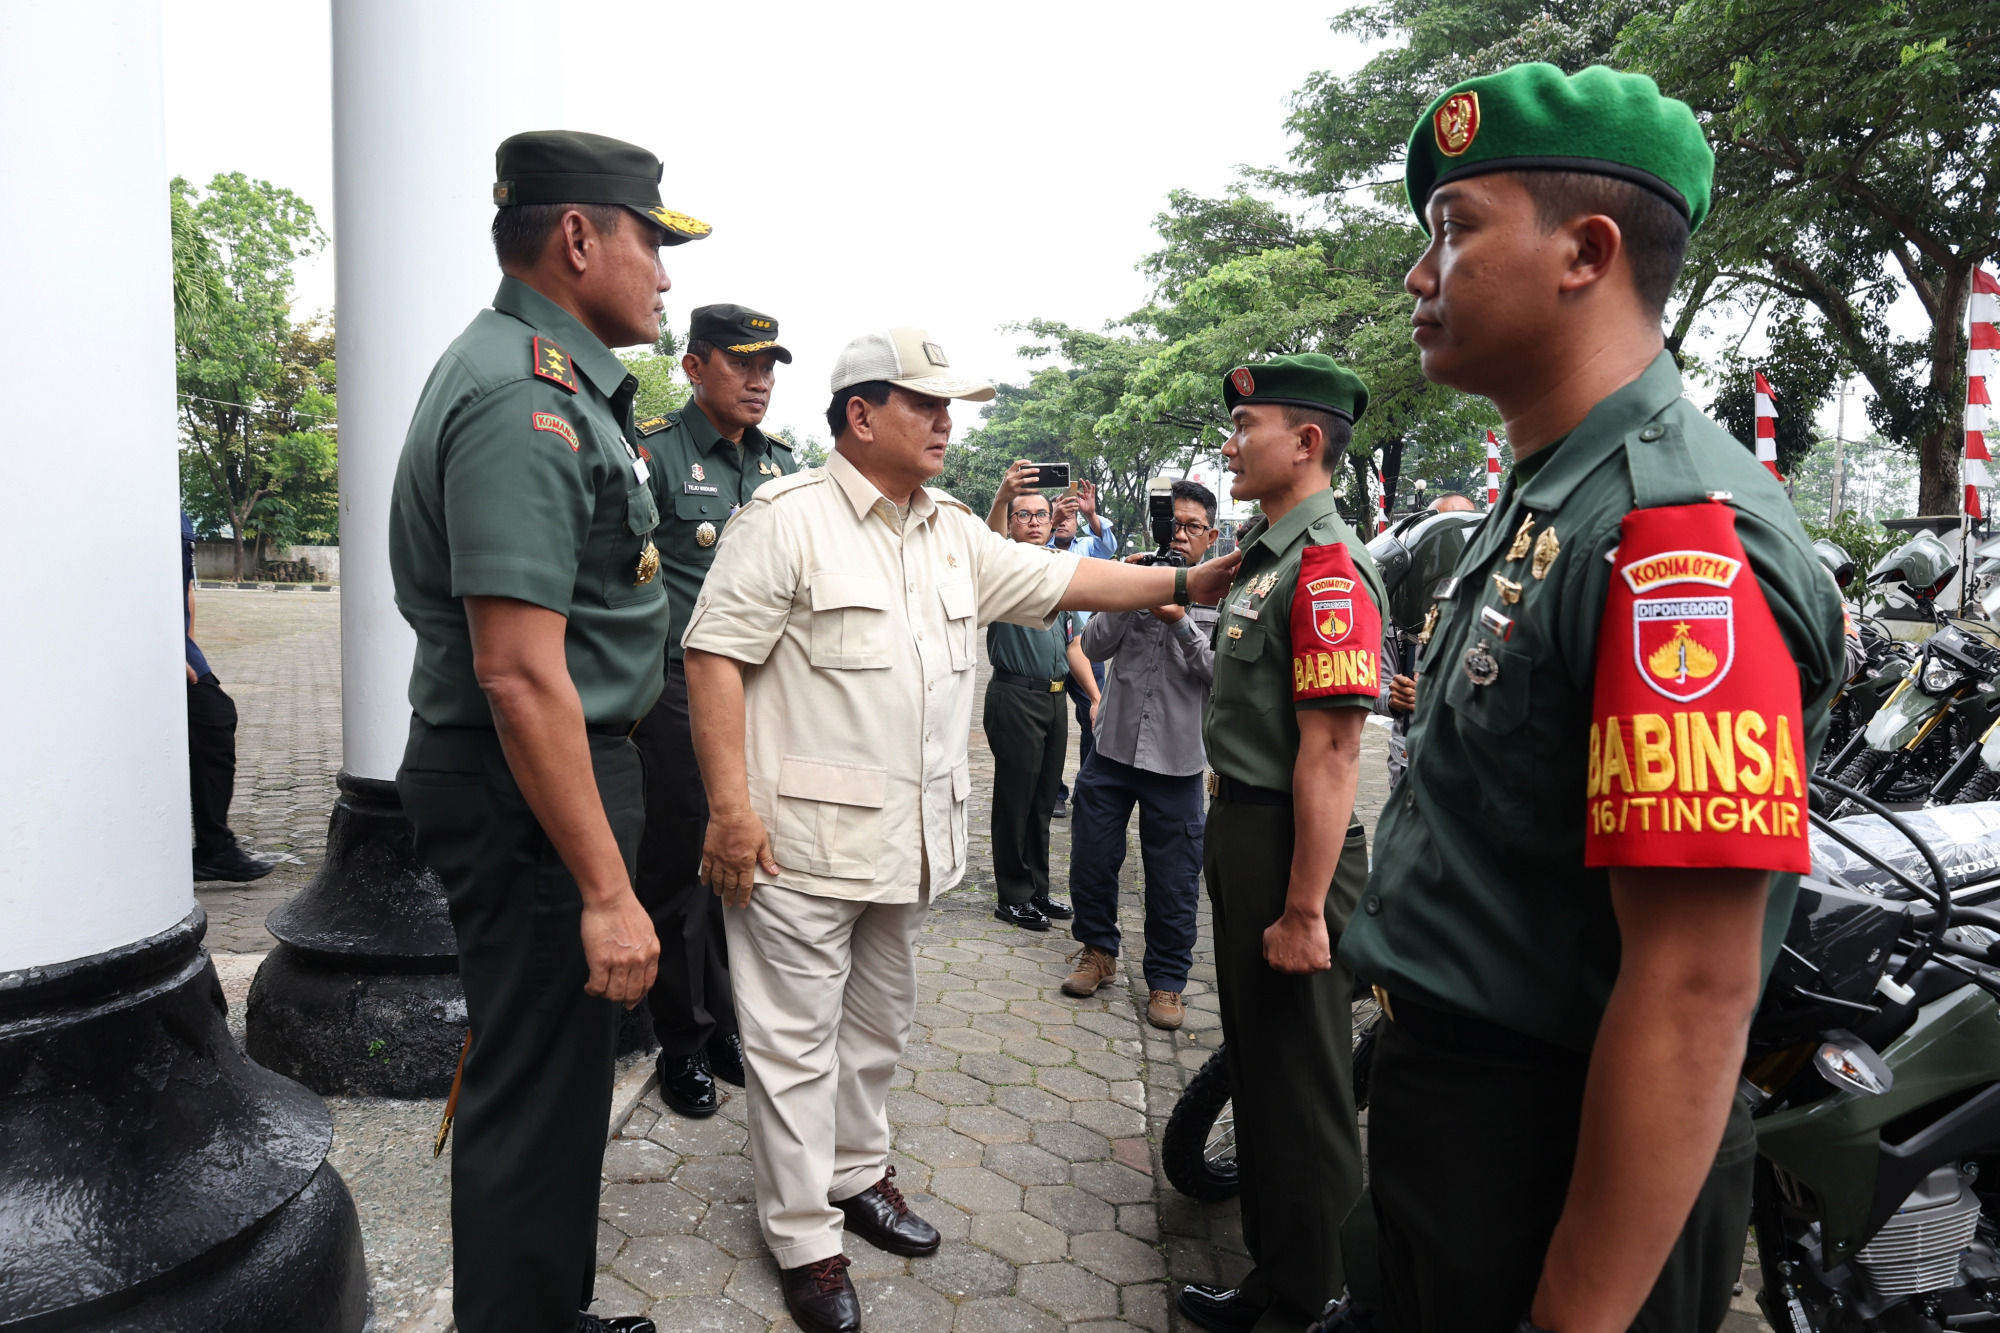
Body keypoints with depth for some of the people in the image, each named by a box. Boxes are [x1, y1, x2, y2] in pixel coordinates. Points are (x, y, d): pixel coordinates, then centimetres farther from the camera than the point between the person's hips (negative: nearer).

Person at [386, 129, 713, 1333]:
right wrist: (606, 892, -25)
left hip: (568, 767, 11)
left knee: (556, 1076, 22)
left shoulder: (554, 377, 13)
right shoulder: (524, 400, -20)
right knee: (537, 1096, 2)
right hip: (531, 794, -11)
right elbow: (520, 672, -27)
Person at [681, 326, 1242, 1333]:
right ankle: (804, 1237, 20)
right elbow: (715, 654, -14)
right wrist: (730, 807, -19)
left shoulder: (955, 534, 12)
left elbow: (1060, 580, 13)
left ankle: (856, 1174, 40)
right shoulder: (787, 518, -10)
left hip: (911, 835, 7)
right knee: (798, 1038, 5)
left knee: (878, 1023, 21)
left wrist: (1184, 583, 4)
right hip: (803, 836, -7)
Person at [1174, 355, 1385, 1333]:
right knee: (1255, 1060, 20)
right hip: (1239, 826, 11)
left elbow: (1331, 755, -24)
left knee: (1300, 1083, 4)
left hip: (1288, 844, -11)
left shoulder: (1326, 569, -19)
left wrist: (1304, 910, -24)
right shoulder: (1265, 557, 13)